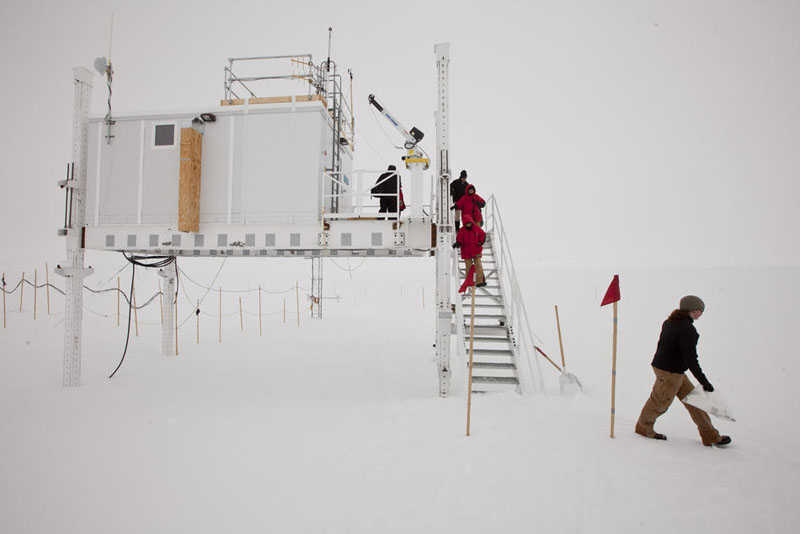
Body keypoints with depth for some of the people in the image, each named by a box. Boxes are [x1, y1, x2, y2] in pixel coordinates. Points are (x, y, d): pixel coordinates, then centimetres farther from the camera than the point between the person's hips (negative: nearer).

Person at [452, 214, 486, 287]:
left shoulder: (476, 228, -1)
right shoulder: (462, 230, -5)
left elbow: (483, 234, 8)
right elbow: (459, 239, -5)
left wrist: (481, 241, -8)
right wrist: (458, 243, -27)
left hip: (476, 251, 0)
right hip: (466, 252, 0)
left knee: (478, 266, -5)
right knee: (469, 267, 6)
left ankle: (480, 281, -2)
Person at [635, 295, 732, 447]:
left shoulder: (670, 322, 8)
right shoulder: (687, 329, -22)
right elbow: (690, 359, -22)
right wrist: (704, 382, -16)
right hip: (670, 372, -10)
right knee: (661, 402, 8)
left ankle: (710, 435, 20)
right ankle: (643, 427, 28)